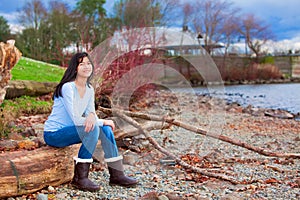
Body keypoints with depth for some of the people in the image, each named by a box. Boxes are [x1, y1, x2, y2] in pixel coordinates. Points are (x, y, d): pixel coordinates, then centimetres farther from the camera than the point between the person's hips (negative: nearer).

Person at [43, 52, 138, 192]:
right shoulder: (68, 87, -21)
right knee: (93, 129, -27)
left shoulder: (90, 89, 4)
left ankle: (116, 174, -3)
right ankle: (80, 178, -21)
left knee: (105, 129, -8)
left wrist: (92, 115, -26)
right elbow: (76, 120, -24)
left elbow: (91, 113, 0)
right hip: (53, 134, -8)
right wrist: (103, 121, -17)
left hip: (69, 130, 8)